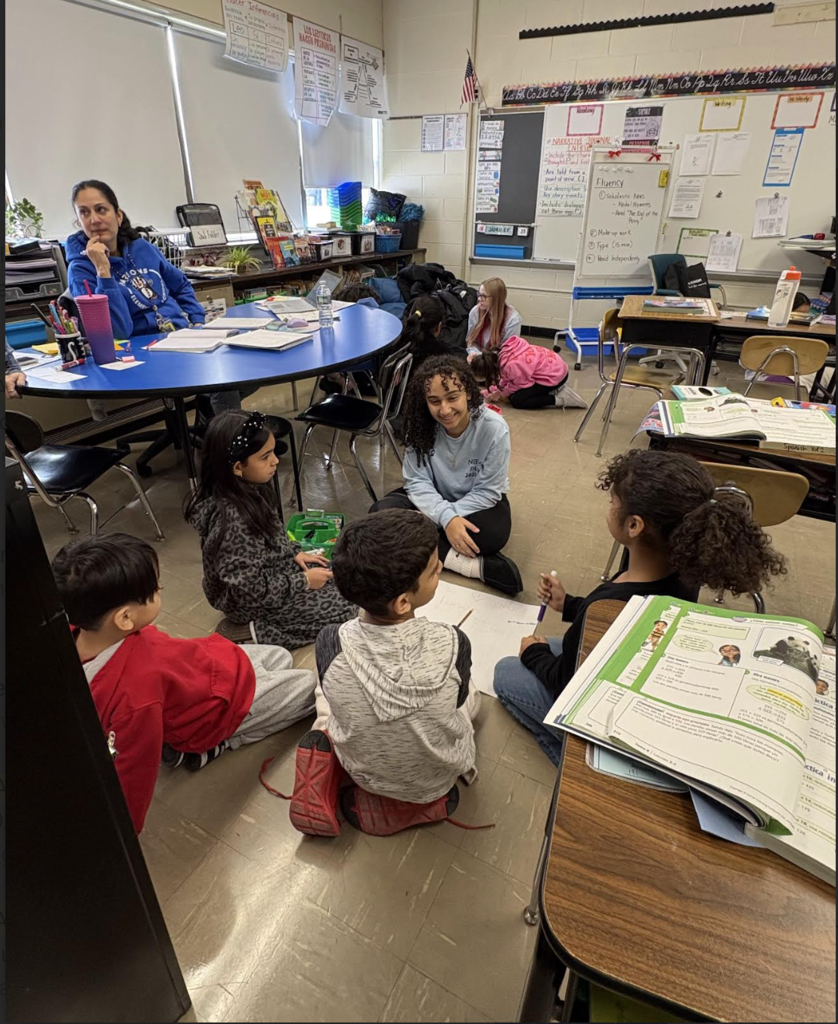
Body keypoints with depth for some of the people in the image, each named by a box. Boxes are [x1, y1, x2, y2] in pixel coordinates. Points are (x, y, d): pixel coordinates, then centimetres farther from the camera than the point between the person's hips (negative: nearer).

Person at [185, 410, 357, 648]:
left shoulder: (248, 489, -9)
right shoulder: (231, 520, -35)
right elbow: (250, 588, -28)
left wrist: (295, 552, 1)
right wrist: (304, 582, -20)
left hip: (271, 569, 9)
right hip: (250, 601, -9)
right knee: (344, 609, -3)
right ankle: (259, 631, 2)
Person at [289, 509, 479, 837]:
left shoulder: (330, 644, -32)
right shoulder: (452, 645, -35)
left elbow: (336, 699, -9)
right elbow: (457, 701, -11)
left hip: (362, 773, 1)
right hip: (436, 779, 0)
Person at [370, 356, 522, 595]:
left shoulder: (494, 428, -25)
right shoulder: (420, 425, -19)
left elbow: (487, 491, -18)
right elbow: (417, 482, -16)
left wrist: (453, 515, -26)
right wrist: (446, 518, -33)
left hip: (479, 501, -3)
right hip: (434, 498, 4)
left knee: (492, 535, -38)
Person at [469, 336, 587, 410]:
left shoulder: (511, 366, -30)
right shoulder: (501, 354, -4)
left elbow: (523, 384, -13)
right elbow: (507, 378, 12)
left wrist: (501, 392, -4)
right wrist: (492, 390, 5)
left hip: (554, 376, -9)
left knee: (515, 400, -9)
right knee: (513, 391, 17)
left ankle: (561, 399, -9)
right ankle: (555, 390, 14)